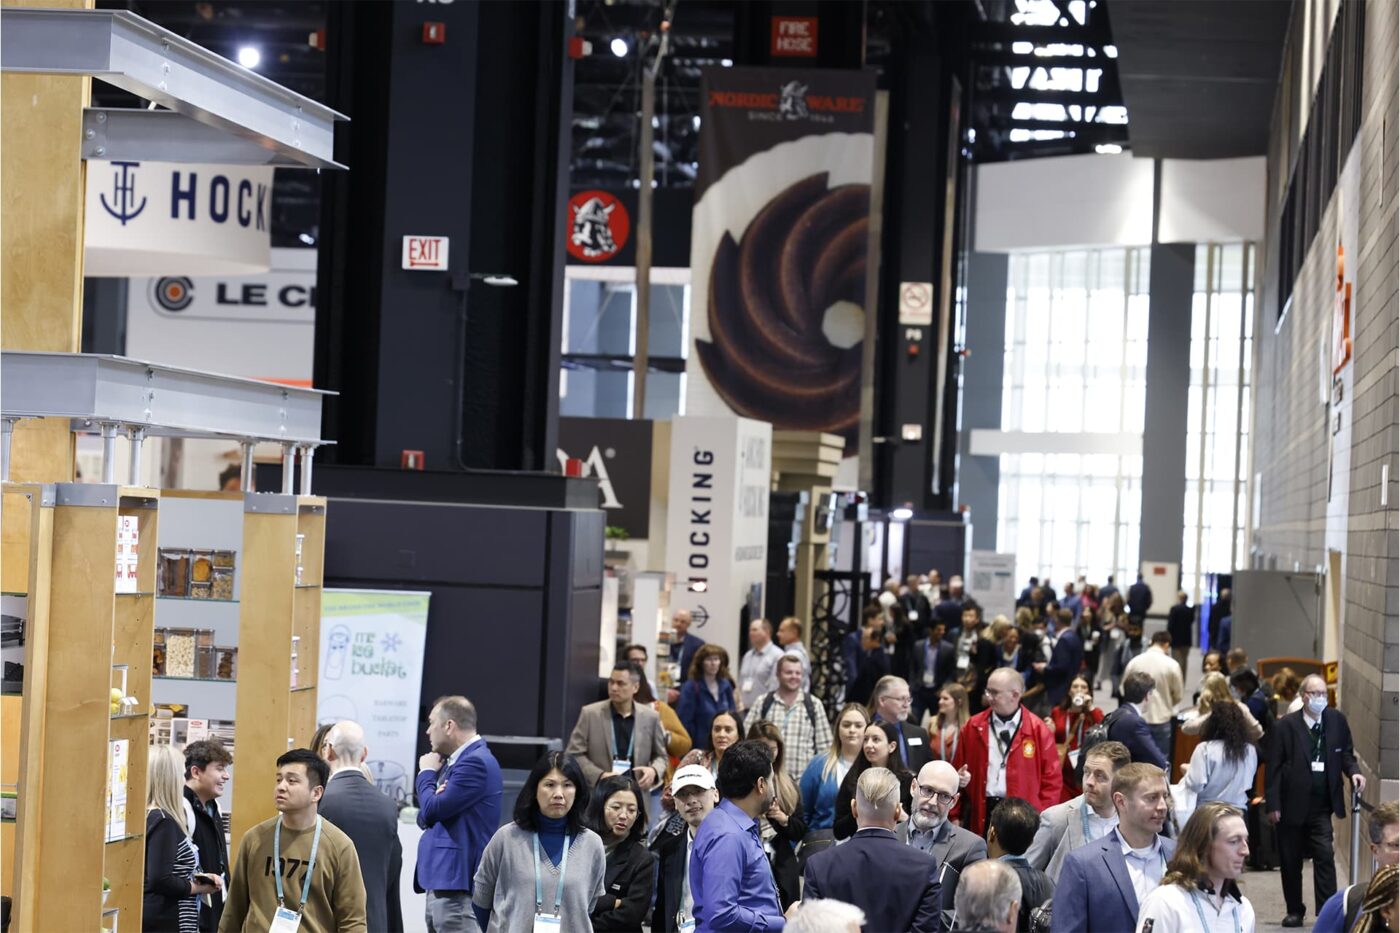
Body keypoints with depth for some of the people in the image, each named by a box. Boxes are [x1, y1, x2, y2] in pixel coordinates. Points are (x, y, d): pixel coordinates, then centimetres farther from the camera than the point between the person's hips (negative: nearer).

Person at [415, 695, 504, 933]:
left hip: (456, 880, -10)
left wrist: (426, 774, 2)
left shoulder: (476, 762, -13)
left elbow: (432, 810, -17)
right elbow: (425, 819, 19)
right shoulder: (453, 761, 19)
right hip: (439, 880, 10)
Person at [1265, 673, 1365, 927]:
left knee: (1324, 856, -11)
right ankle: (1294, 911, 22)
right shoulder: (1285, 726, -6)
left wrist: (1353, 772, -8)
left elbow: (1345, 753, 14)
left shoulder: (1336, 720, 3)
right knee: (1290, 861, 8)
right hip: (1292, 806, -1)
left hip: (1321, 805, 1)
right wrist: (1272, 804, -10)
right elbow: (1273, 767, -6)